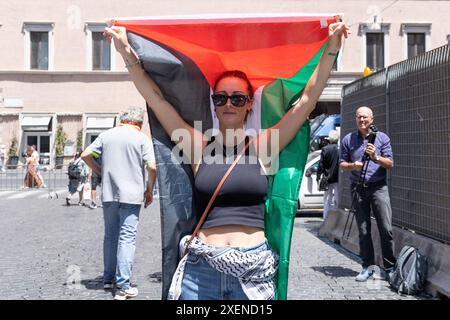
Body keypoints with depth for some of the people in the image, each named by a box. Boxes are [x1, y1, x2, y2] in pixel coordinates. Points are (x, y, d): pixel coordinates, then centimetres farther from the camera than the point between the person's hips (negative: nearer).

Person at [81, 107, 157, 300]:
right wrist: (149, 190, 2)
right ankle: (123, 286, -7)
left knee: (110, 236, 16)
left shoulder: (106, 135, 9)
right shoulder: (141, 138, -2)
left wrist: (99, 171, 17)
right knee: (127, 239, -3)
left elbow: (85, 155, 4)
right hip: (131, 196, -4)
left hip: (108, 195, 4)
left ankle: (109, 279, 25)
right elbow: (151, 167, -10)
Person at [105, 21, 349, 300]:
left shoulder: (262, 147, 5)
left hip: (256, 266, 0)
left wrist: (331, 49, -3)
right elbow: (156, 99, 1)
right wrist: (127, 53, -5)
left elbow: (308, 99, 2)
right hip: (202, 267, 0)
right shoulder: (199, 146, 6)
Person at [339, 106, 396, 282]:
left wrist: (376, 157, -16)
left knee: (386, 229, -7)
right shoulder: (348, 139, 9)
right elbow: (342, 164, 12)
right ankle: (367, 267, 12)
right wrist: (353, 166, -9)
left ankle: (390, 268, 3)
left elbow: (390, 163, 2)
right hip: (358, 188, 1)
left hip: (378, 188, -1)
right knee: (363, 231, 4)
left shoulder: (382, 138, 6)